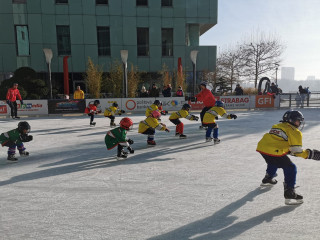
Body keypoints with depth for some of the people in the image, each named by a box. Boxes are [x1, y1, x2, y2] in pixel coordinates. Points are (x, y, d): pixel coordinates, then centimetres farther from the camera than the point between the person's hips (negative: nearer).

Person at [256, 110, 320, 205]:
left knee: (273, 162, 37)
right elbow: (296, 151, -2)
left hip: (262, 147, 9)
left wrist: (289, 151, 29)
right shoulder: (294, 132, 2)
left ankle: (267, 179, 54)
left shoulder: (277, 126, 26)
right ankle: (289, 193, 1)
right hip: (273, 152, -9)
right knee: (290, 168, 5)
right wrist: (310, 154, 10)